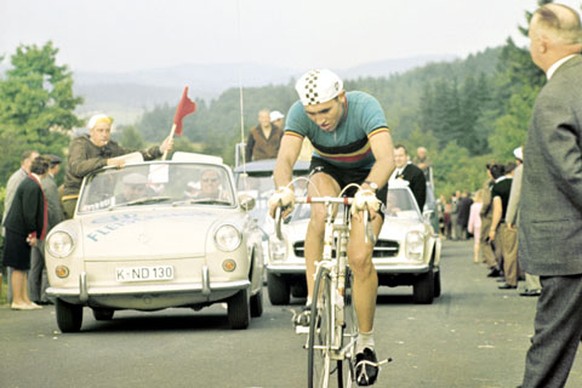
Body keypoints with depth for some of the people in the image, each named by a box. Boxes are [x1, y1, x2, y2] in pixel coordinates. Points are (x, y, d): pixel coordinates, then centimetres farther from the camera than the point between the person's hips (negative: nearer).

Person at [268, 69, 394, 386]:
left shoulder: (365, 107, -34)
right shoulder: (300, 113, -26)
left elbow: (386, 158, -46)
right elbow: (285, 158, -37)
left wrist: (368, 190, -65)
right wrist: (283, 189, -58)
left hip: (367, 175, -2)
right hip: (327, 170, 2)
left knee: (360, 259, -15)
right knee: (321, 212, -36)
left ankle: (366, 343, 2)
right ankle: (314, 299, -25)